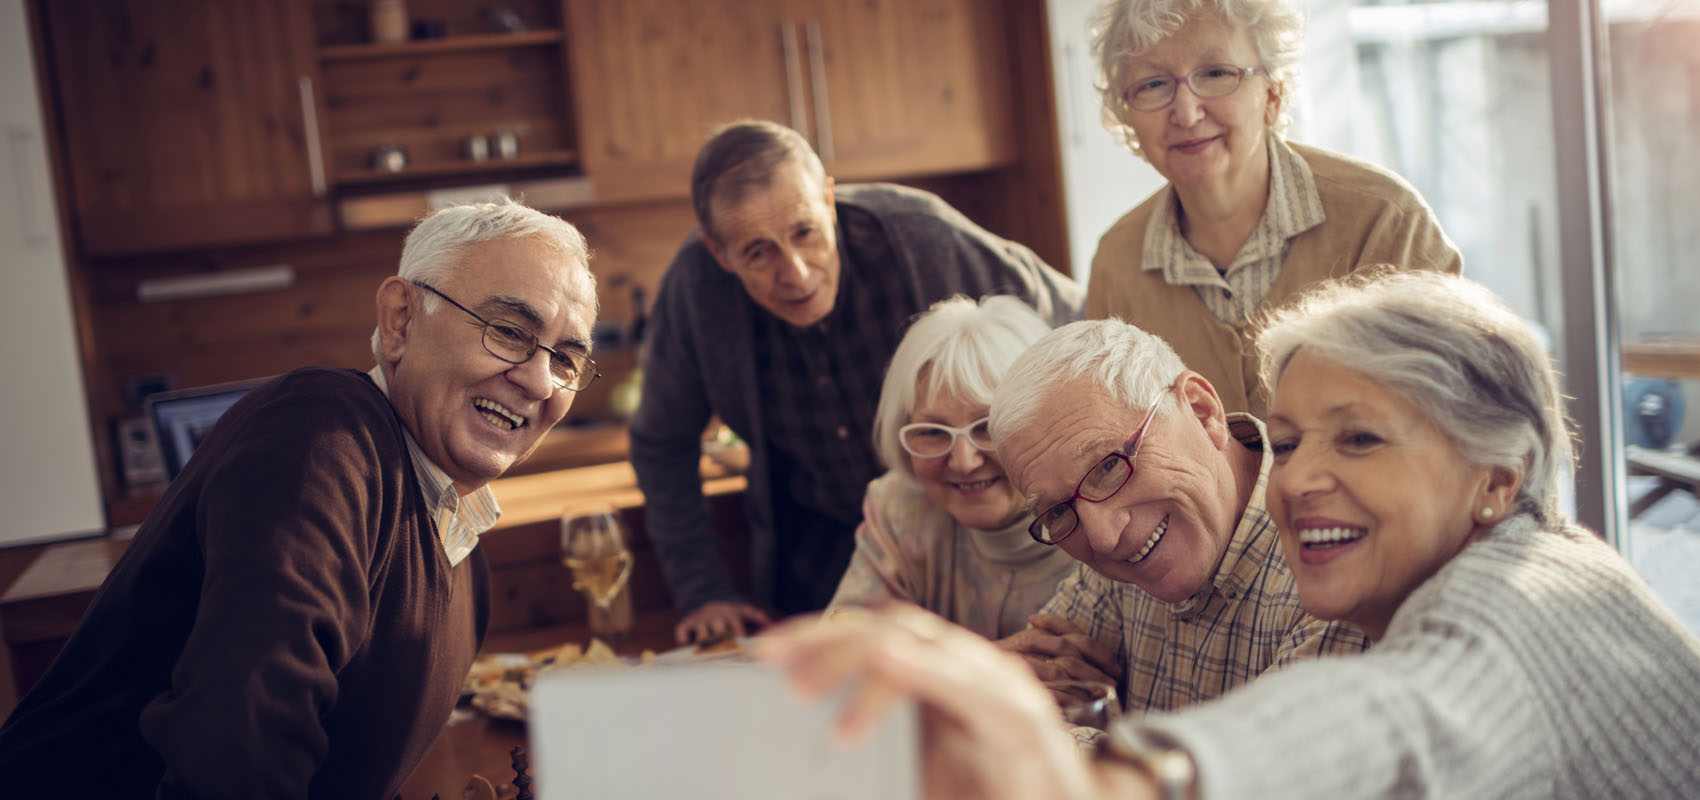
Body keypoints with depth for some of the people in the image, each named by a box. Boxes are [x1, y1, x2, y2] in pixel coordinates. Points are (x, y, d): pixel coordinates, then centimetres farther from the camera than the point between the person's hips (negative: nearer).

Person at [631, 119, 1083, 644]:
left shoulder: (919, 236, -27)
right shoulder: (695, 284, -20)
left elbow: (1069, 321, -11)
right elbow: (662, 444, -3)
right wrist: (702, 592, -5)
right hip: (819, 538, 2)